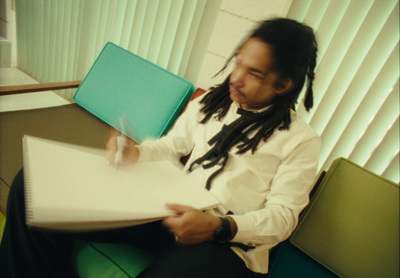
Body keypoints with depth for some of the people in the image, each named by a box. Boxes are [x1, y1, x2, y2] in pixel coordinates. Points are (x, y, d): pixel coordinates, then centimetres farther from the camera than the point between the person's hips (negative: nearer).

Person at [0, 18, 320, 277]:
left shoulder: (302, 140, -1)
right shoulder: (209, 103, 12)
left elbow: (281, 216, -4)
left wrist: (218, 227, -20)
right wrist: (136, 153, -4)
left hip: (227, 243, -3)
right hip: (169, 210, 4)